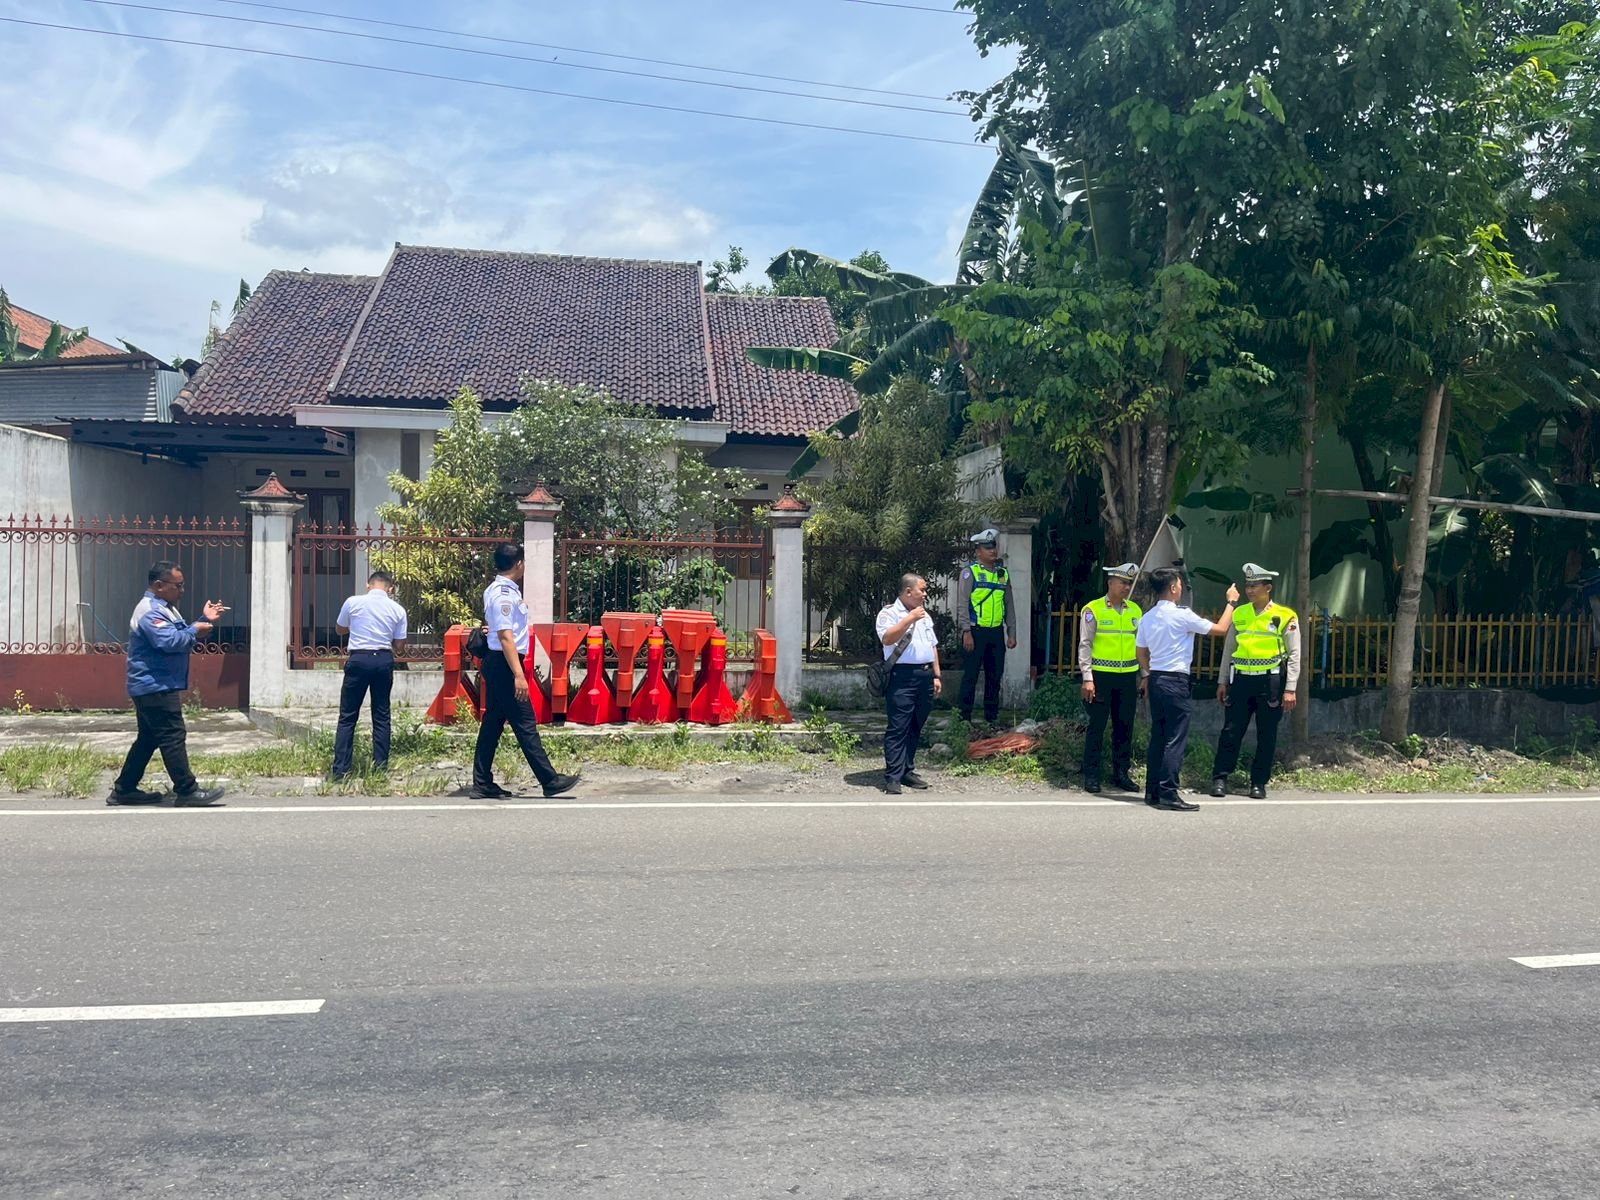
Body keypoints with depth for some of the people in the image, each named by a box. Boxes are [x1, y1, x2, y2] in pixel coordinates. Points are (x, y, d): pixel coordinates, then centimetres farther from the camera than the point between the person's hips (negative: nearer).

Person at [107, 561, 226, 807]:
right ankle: (187, 791, -6)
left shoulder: (164, 608, 18)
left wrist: (204, 620, 11)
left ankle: (124, 790, 22)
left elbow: (183, 638, 22)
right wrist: (195, 630, -15)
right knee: (173, 737, -9)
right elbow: (170, 641, -30)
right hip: (156, 688, -11)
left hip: (155, 688, 11)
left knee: (148, 739, 15)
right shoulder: (149, 611, -17)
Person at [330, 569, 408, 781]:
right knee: (381, 716, 10)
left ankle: (340, 769, 0)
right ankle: (381, 766, 11)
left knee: (348, 716, 3)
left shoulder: (353, 602, -3)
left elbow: (340, 630, 14)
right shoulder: (398, 610, 1)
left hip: (359, 659, -2)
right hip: (384, 660, 2)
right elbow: (399, 646, 5)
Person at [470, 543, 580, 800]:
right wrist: (518, 675, -26)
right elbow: (506, 637, -23)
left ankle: (483, 784, 15)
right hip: (504, 664, -10)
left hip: (496, 663, 10)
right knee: (525, 724, -6)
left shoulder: (494, 590, 13)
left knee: (493, 722, 11)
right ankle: (550, 781, -1)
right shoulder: (504, 594, -17)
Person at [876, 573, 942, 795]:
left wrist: (937, 675, 18)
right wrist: (909, 619, -19)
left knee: (916, 728, 10)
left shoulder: (924, 616, 21)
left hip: (925, 676, 7)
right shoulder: (889, 613, -2)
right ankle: (893, 777, -8)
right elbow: (887, 639, -19)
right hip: (902, 676, -7)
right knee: (898, 728, -9)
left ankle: (907, 771, 18)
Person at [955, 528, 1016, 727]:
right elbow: (962, 604, -9)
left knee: (995, 676, 10)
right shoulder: (970, 572, -3)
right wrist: (966, 632, -15)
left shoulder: (1003, 574, 13)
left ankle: (992, 717, 19)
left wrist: (1012, 633, 11)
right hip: (975, 631, -6)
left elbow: (1009, 605, 16)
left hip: (996, 632, 6)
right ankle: (964, 717, 4)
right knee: (971, 675, -3)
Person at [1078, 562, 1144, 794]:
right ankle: (1091, 776, 7)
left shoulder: (1135, 610, 10)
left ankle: (1121, 773, 20)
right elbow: (1085, 645, -6)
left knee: (1125, 727, 9)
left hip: (1128, 677, 5)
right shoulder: (1093, 610, -4)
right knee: (1097, 726, -1)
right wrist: (1087, 678, -11)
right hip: (1101, 676, -5)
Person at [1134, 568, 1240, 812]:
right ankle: (1168, 794, -6)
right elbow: (1220, 629, -5)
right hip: (1176, 682, -8)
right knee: (1175, 740, -5)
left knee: (1158, 737, 11)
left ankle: (1152, 792, 13)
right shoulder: (1182, 615, -12)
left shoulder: (1147, 618, 9)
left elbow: (1141, 651, 15)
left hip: (1156, 680, 8)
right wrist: (1231, 602, 7)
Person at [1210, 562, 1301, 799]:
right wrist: (1223, 681, 10)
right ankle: (1220, 778, 7)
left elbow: (1294, 655, -2)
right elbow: (1228, 649, 14)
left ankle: (1259, 783, 14)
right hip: (1241, 680, 3)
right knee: (1231, 731, 1)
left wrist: (1290, 689, -8)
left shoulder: (1285, 617, -2)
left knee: (1266, 735, 5)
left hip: (1270, 682, -2)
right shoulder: (1239, 614, 9)